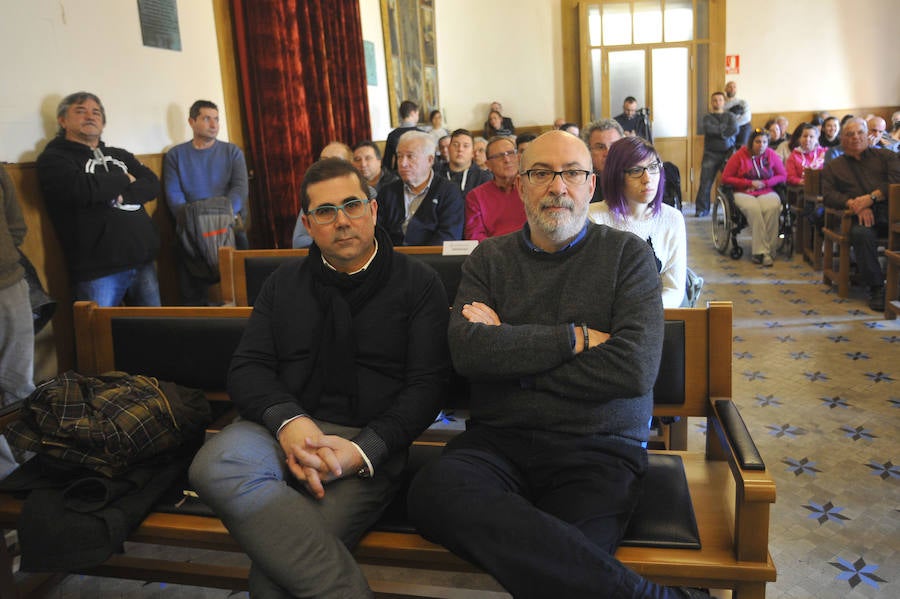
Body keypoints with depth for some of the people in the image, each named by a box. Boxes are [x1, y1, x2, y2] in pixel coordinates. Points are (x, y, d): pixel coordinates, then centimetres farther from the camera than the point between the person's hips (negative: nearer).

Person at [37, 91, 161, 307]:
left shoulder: (120, 155, 20)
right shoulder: (53, 158, 3)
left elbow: (153, 185, 5)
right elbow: (83, 188, -17)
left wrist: (121, 196, -13)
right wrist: (124, 179, 0)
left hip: (143, 261, 5)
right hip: (97, 270, -5)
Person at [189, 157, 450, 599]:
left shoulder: (419, 284, 9)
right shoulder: (283, 285, 19)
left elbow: (425, 385, 0)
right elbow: (247, 368, 10)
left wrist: (364, 450, -16)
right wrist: (287, 420, -13)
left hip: (370, 441, -4)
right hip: (285, 427, 4)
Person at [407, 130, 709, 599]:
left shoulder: (628, 255, 6)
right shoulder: (489, 258, 13)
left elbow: (635, 369, -10)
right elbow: (467, 351, -5)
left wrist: (511, 349, -6)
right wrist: (575, 338, -9)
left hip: (599, 447, -3)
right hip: (499, 441, 4)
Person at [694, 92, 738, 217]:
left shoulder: (730, 116, 15)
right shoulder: (707, 117, 13)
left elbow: (735, 130, -5)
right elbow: (708, 129, -9)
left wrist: (716, 130, -7)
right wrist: (724, 128, -5)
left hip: (728, 152, 0)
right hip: (711, 153, 0)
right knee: (705, 182, -9)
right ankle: (702, 209, -4)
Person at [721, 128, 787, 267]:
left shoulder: (771, 155, 7)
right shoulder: (739, 156, -1)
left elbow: (783, 176, 11)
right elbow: (725, 178, -2)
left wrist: (765, 183, -6)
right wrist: (750, 183, -7)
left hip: (767, 192, 2)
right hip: (743, 193, -2)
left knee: (772, 208, -33)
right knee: (754, 209, -35)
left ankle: (769, 250, -29)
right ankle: (762, 252, -34)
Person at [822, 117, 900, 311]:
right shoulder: (832, 167, 23)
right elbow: (828, 195, 8)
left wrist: (872, 197, -13)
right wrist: (853, 204, -12)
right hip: (863, 216, 0)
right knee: (861, 233, -36)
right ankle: (875, 287, -23)